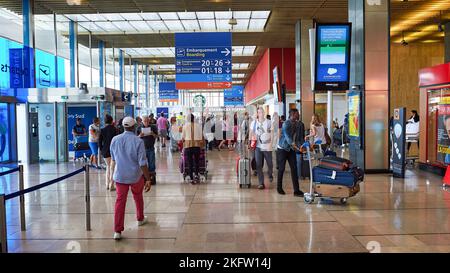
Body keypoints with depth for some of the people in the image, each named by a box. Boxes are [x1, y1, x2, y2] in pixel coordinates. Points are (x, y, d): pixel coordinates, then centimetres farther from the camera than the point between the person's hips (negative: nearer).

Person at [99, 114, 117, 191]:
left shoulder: (102, 130, 1)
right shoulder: (114, 129, -8)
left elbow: (99, 141, 2)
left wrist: (101, 149, 12)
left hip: (105, 151, 3)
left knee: (108, 167, 18)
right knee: (112, 168, 3)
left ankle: (107, 184, 18)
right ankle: (111, 185, 2)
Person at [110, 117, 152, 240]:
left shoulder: (115, 140, -2)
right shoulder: (138, 141, -15)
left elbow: (113, 159, 12)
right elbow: (142, 163, -18)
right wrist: (148, 179, -14)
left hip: (120, 175, 2)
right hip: (136, 176, -2)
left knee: (120, 201, 3)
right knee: (138, 197, 22)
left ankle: (117, 231, -2)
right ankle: (140, 219, 42)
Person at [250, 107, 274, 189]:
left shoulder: (269, 122, 0)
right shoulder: (254, 122, 3)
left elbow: (272, 133, 3)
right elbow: (251, 133, 7)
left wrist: (270, 143, -6)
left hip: (267, 147, 0)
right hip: (258, 147, 0)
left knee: (270, 164, 9)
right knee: (258, 165, -4)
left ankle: (270, 174, 42)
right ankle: (261, 183, 1)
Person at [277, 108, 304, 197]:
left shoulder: (299, 124, 0)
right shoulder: (286, 124, -18)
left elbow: (300, 137, 2)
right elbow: (287, 137, -28)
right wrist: (294, 145, -40)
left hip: (292, 149, 5)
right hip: (283, 148, -5)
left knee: (294, 169, -1)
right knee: (281, 169, 4)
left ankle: (296, 190, 0)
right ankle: (279, 188, 21)